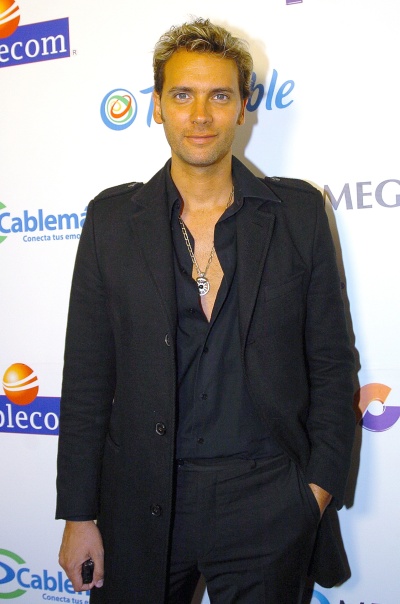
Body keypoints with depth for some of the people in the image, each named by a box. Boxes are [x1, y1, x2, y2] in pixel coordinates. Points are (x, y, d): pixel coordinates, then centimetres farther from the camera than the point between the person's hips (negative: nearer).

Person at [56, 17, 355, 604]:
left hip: (268, 505, 0)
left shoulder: (299, 211, -1)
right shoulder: (113, 217, 0)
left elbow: (332, 361, 3)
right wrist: (78, 513, 0)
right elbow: (87, 377, 0)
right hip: (142, 505, 1)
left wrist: (321, 484, -3)